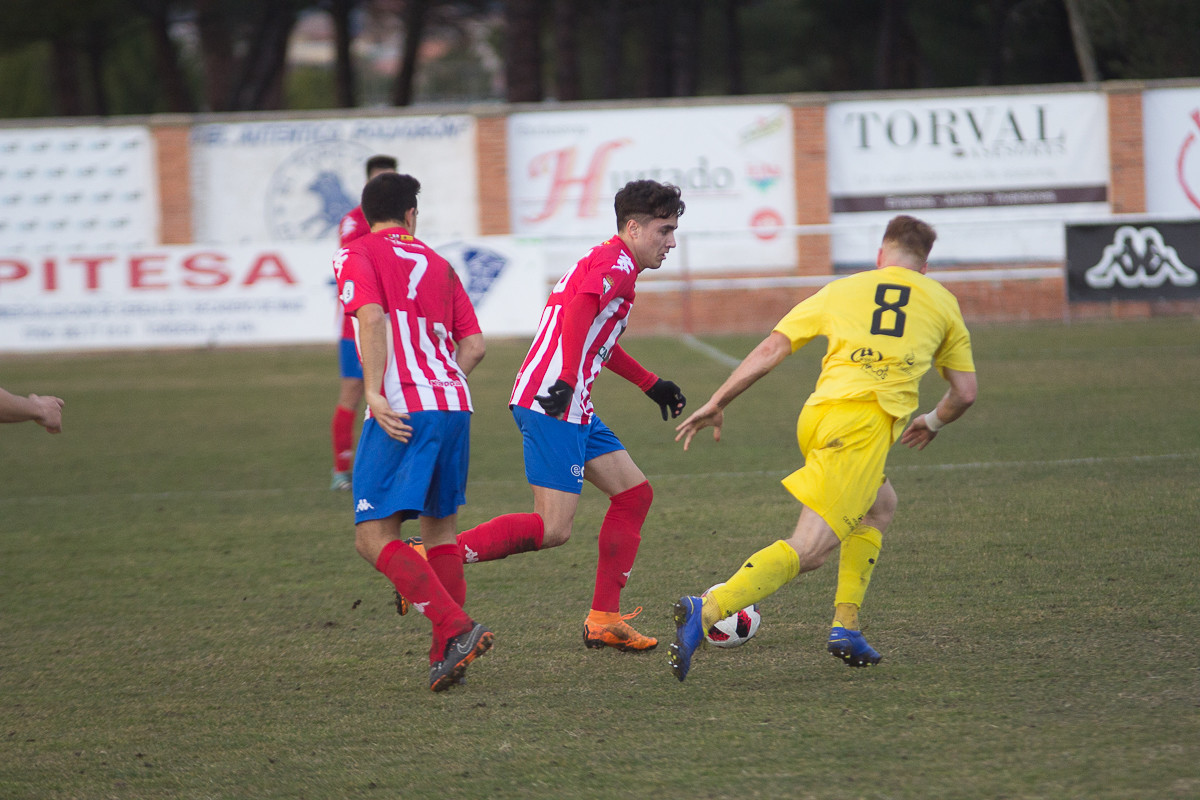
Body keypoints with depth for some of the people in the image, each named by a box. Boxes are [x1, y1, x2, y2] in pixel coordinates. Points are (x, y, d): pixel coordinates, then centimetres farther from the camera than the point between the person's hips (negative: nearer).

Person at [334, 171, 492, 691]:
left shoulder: (355, 256, 4)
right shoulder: (436, 263, 20)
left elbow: (373, 317, -15)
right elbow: (473, 344, 14)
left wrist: (375, 392, -18)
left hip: (401, 412, -6)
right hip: (454, 404, 6)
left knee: (373, 537, -8)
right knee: (441, 530, 18)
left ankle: (456, 629, -23)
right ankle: (446, 656, 14)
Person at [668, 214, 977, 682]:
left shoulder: (842, 291, 23)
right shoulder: (941, 302, 22)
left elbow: (770, 350, 16)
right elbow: (965, 392, 27)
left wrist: (715, 405, 20)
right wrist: (932, 424, 47)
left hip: (815, 415, 4)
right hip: (869, 419, -4)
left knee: (879, 505, 30)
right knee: (806, 550, -9)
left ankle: (845, 627, 17)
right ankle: (706, 611, -31)